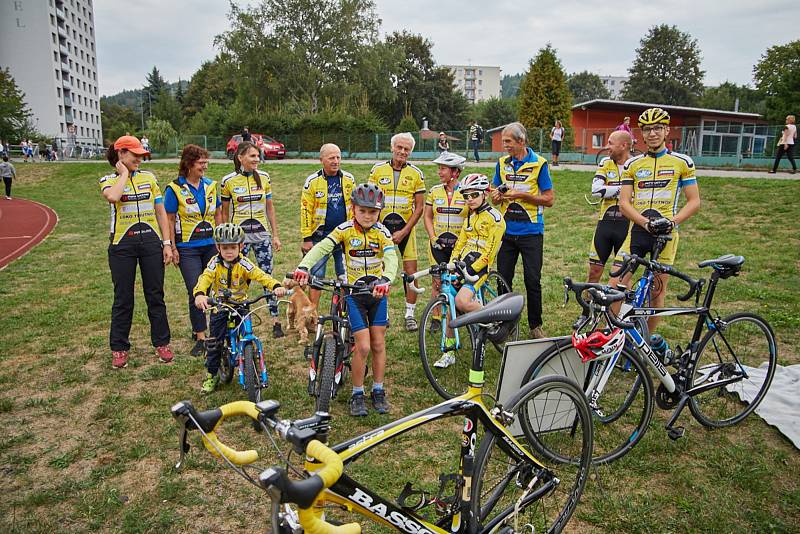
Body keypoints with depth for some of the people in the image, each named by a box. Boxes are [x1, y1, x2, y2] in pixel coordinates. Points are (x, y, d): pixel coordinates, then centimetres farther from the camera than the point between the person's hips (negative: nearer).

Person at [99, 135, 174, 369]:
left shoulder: (149, 177, 7)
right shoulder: (109, 180, 0)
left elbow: (160, 211, 7)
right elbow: (113, 196, -25)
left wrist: (167, 243, 2)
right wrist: (124, 173, -9)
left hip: (151, 241, 2)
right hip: (122, 244, -2)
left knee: (155, 295, 8)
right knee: (123, 298, 5)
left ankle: (161, 343, 20)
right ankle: (119, 348, 19)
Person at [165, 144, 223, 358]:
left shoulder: (210, 185, 7)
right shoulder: (175, 189, -6)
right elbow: (170, 220, -4)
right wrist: (172, 248, -7)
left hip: (211, 246, 5)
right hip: (187, 249, -4)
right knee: (195, 292, -7)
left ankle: (199, 328, 27)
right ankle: (200, 338, 4)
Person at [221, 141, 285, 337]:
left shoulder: (264, 177, 3)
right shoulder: (228, 181, -3)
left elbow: (270, 208, 8)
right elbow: (224, 212, 4)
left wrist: (275, 235, 6)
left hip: (261, 234, 1)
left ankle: (276, 322, 7)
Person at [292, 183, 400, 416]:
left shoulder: (382, 232, -6)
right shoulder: (345, 230, -8)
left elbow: (392, 259, -20)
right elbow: (321, 247, -21)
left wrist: (385, 280, -40)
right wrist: (303, 267, -38)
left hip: (378, 292, 2)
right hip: (355, 293, -2)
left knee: (378, 344, 6)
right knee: (363, 346, -7)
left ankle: (378, 391, 23)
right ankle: (357, 395, 11)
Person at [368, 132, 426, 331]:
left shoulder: (416, 174, 0)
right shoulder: (377, 170, 2)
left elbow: (419, 207, -1)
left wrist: (403, 232, -9)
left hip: (406, 227, 0)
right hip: (381, 226, 0)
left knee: (411, 273, -1)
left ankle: (410, 314, 13)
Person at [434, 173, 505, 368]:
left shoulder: (494, 217, -6)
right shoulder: (469, 217, 20)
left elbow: (490, 251, -12)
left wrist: (472, 269, -18)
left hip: (478, 267, -7)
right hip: (462, 265, 7)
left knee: (461, 301, -27)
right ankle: (449, 353, 11)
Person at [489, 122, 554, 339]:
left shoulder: (539, 164, -5)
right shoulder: (502, 163, 8)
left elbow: (549, 199, -6)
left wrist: (521, 195, -17)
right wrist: (496, 196, -7)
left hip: (531, 232, -4)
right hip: (506, 230, 4)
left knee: (533, 280, 1)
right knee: (503, 279, 5)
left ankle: (535, 325, 16)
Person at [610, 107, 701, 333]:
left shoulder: (682, 162, 4)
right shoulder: (632, 164, 8)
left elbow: (694, 201, 3)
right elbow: (624, 203, 1)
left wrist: (672, 221, -14)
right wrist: (646, 222, -16)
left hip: (666, 233, -1)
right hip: (638, 230, 1)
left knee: (657, 290, 6)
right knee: (615, 285, -9)